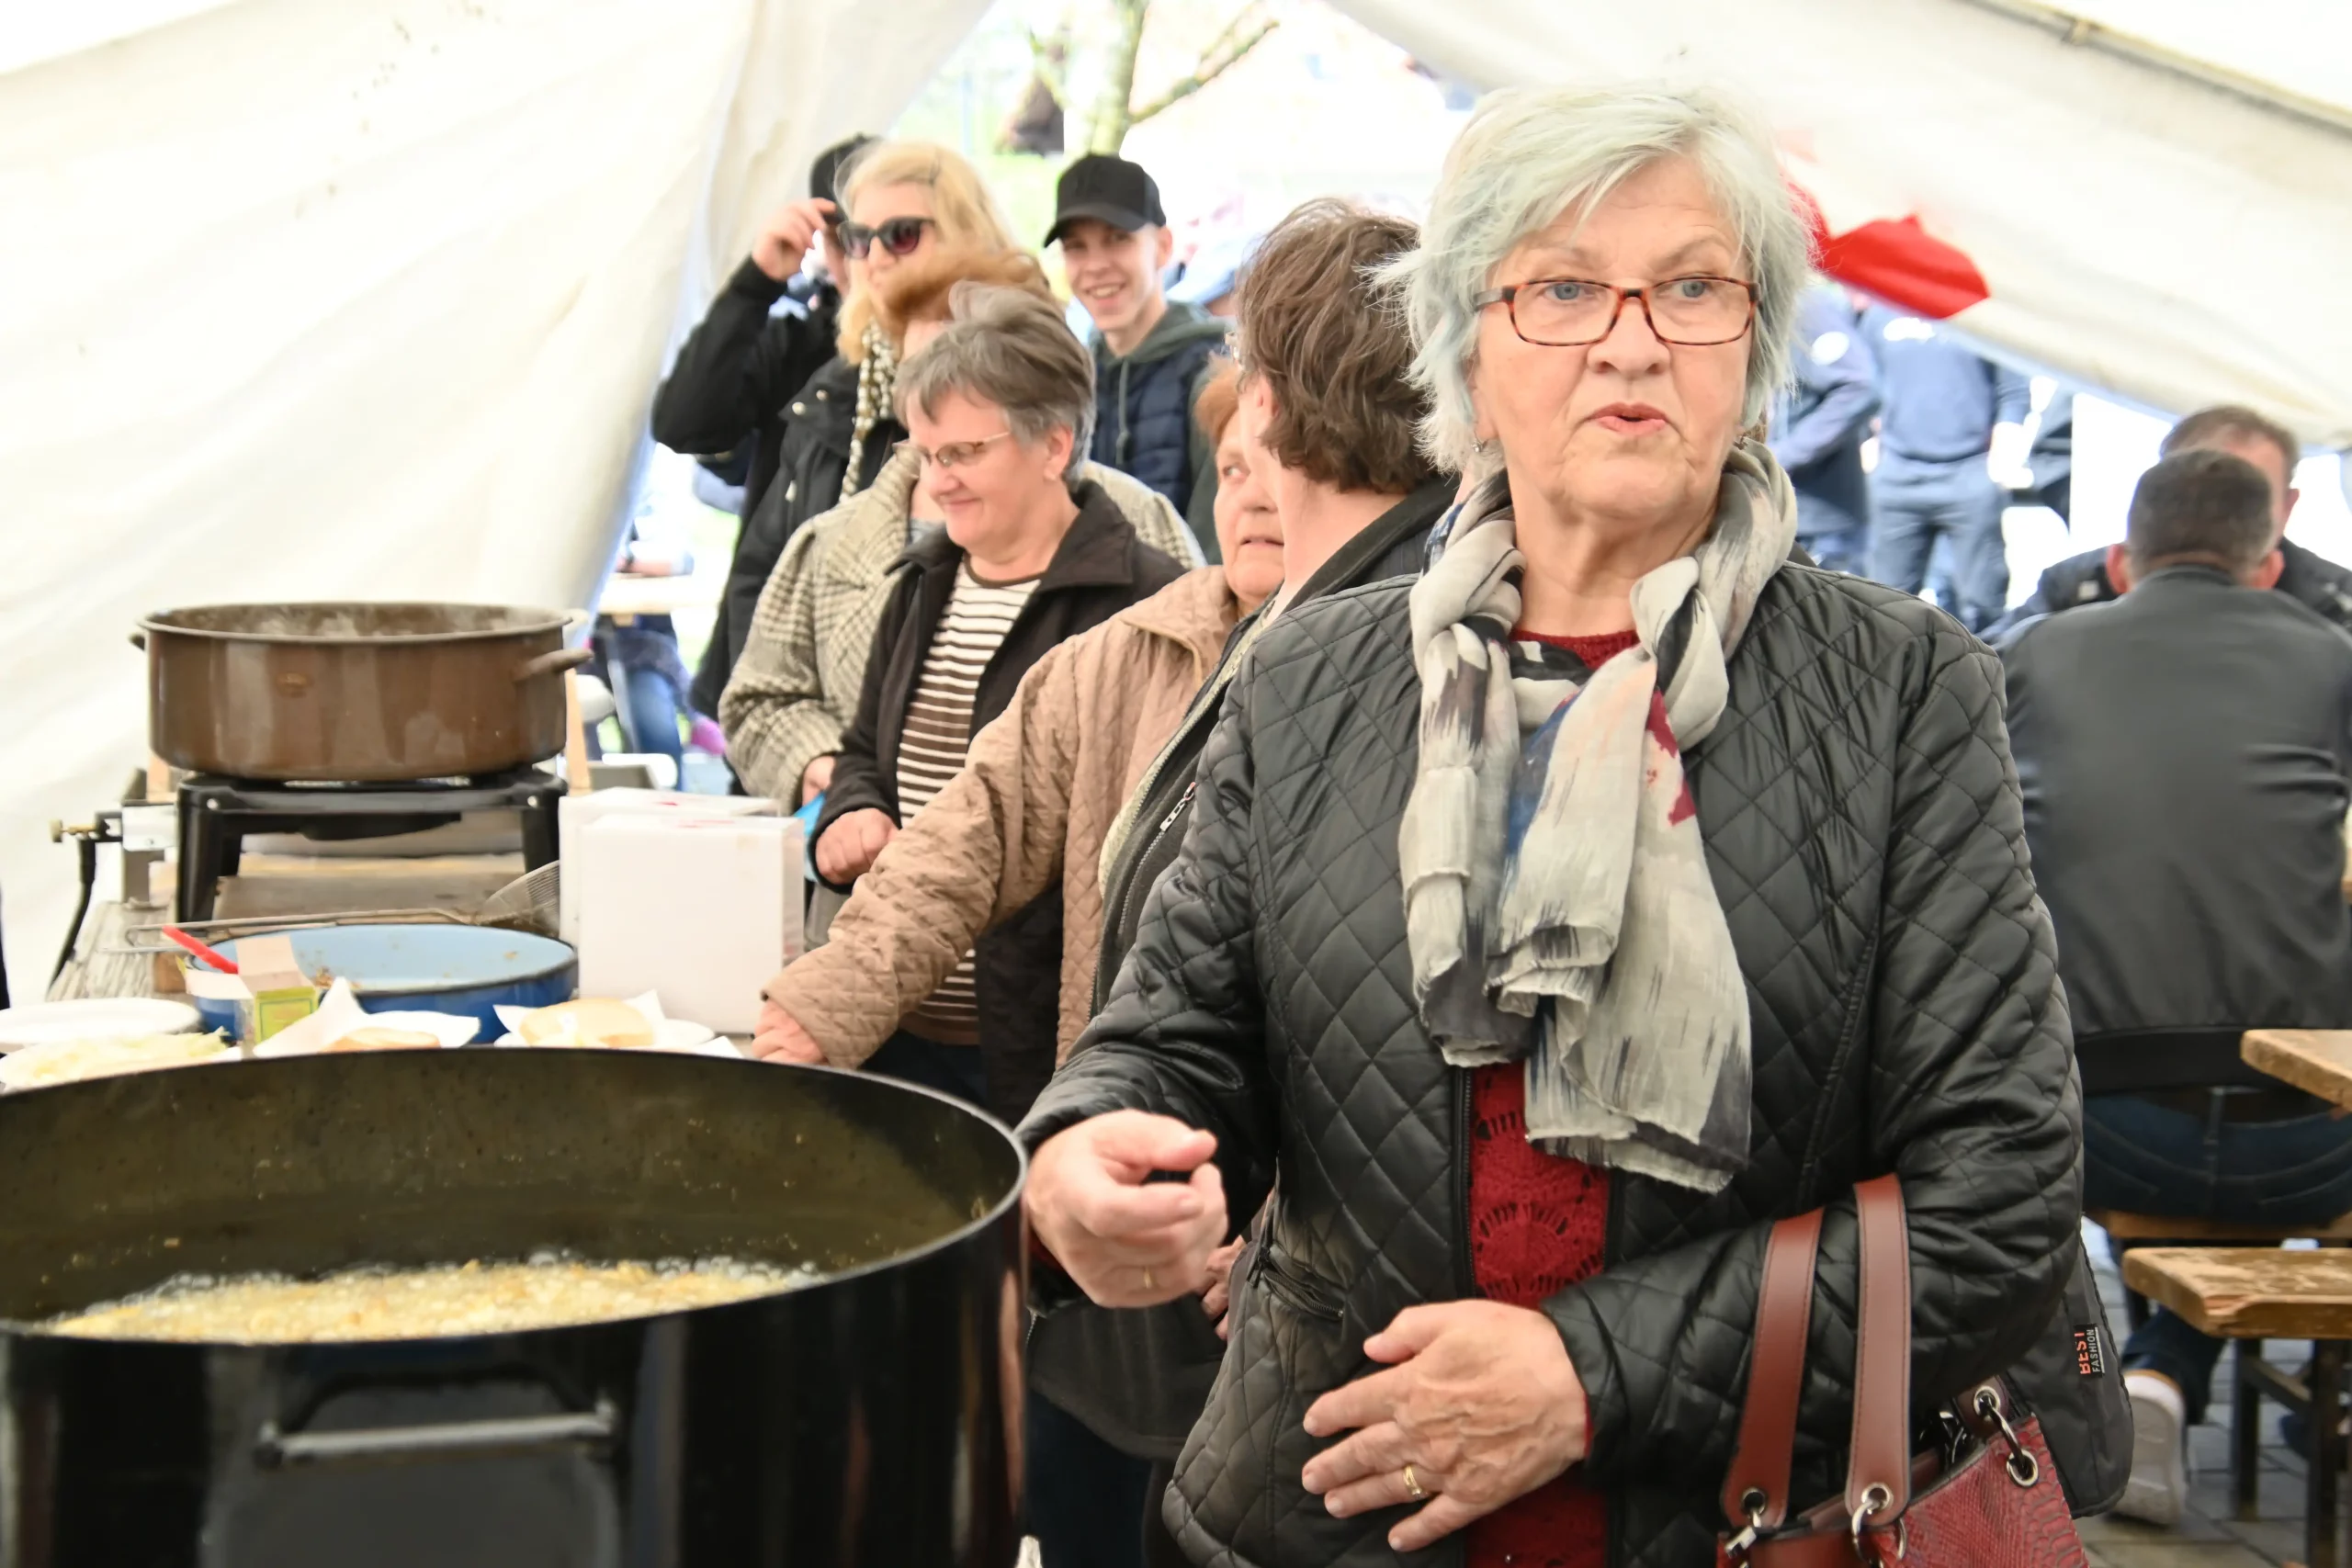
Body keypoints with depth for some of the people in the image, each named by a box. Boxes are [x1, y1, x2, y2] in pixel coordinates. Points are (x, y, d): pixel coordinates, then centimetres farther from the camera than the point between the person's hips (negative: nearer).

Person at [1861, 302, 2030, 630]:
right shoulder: (1880, 313, 10)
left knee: (1979, 605, -1)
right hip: (1897, 476, 3)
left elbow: (2015, 393, 1)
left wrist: (2000, 461, -8)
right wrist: (1871, 448, 11)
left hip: (1971, 476, -3)